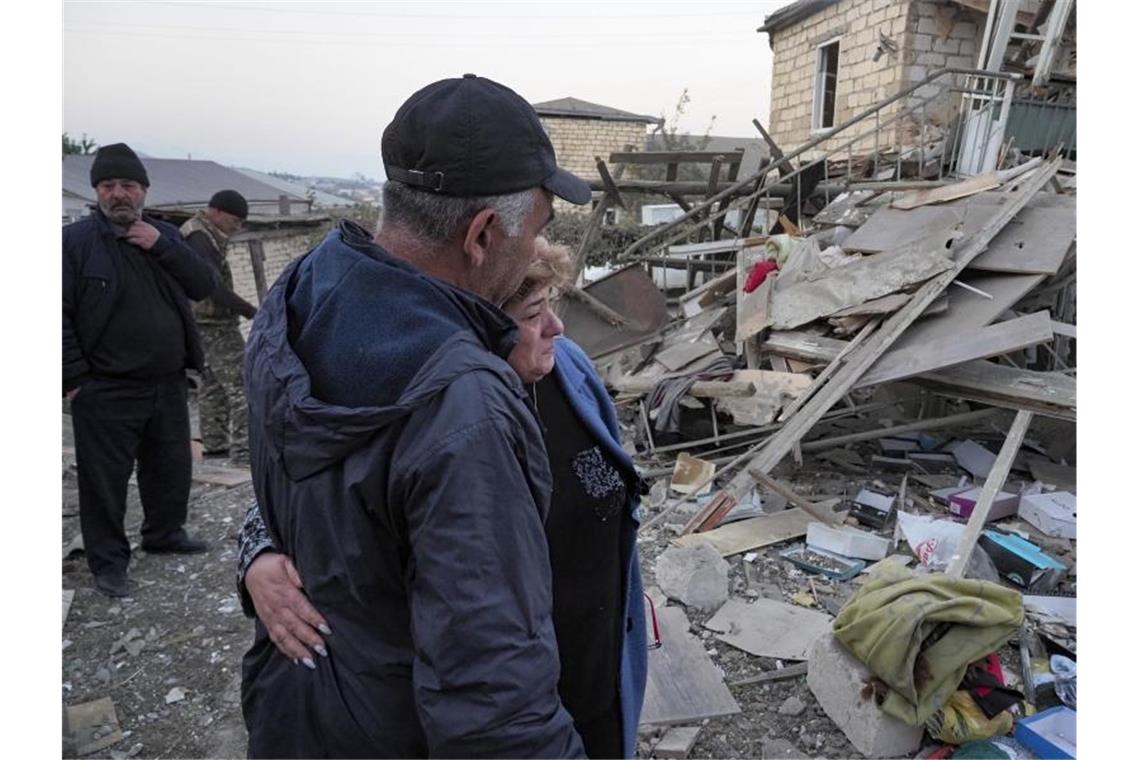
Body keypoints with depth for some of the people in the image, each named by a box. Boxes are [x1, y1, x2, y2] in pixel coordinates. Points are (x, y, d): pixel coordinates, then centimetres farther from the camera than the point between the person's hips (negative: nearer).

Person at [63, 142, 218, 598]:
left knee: (172, 466, 18)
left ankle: (164, 533, 38)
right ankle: (108, 562, 19)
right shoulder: (75, 240, -5)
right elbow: (60, 314, -7)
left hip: (168, 384, 5)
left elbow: (204, 286, -1)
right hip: (104, 391, -5)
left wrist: (162, 246, -13)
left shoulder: (165, 236, 9)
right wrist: (75, 377, -11)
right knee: (105, 478, 4)